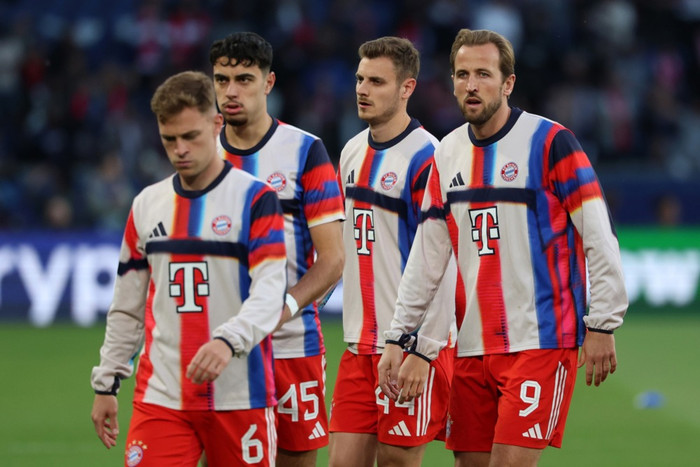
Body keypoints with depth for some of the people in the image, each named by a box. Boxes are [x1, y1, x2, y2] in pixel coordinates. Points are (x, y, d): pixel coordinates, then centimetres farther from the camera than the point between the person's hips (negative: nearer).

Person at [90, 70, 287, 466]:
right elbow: (127, 307, 18)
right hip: (160, 397, 3)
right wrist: (106, 384, 14)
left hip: (240, 396, -3)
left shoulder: (255, 199, -3)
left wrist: (228, 340, -32)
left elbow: (270, 292, -14)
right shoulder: (147, 205, 12)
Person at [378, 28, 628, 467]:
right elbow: (427, 255, 13)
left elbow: (600, 238, -8)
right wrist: (399, 337, 9)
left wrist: (603, 325, -11)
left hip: (539, 343, -6)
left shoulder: (550, 142, -7)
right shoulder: (448, 154, 11)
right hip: (472, 346, 6)